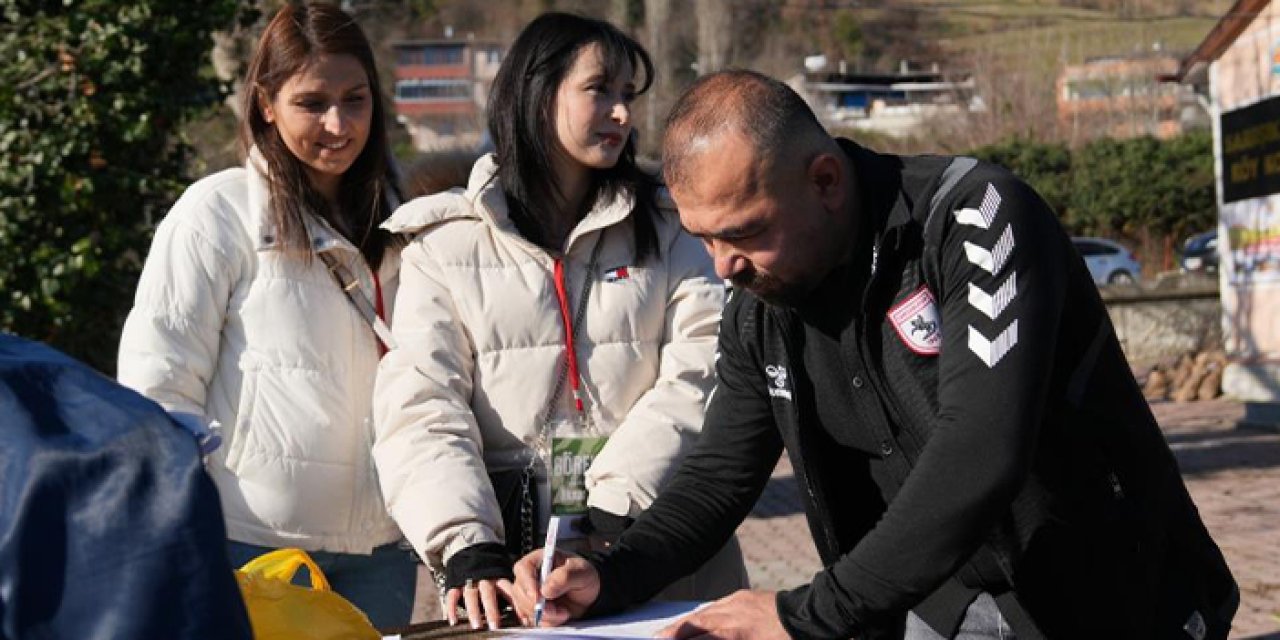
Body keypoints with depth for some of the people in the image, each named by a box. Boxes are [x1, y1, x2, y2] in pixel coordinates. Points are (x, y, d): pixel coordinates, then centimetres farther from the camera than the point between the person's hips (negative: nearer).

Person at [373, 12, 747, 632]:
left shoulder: (665, 231, 8)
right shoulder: (446, 244, 3)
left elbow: (700, 372, -5)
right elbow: (420, 408, -6)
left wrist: (614, 504, -18)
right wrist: (469, 549, -21)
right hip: (514, 562, -1)